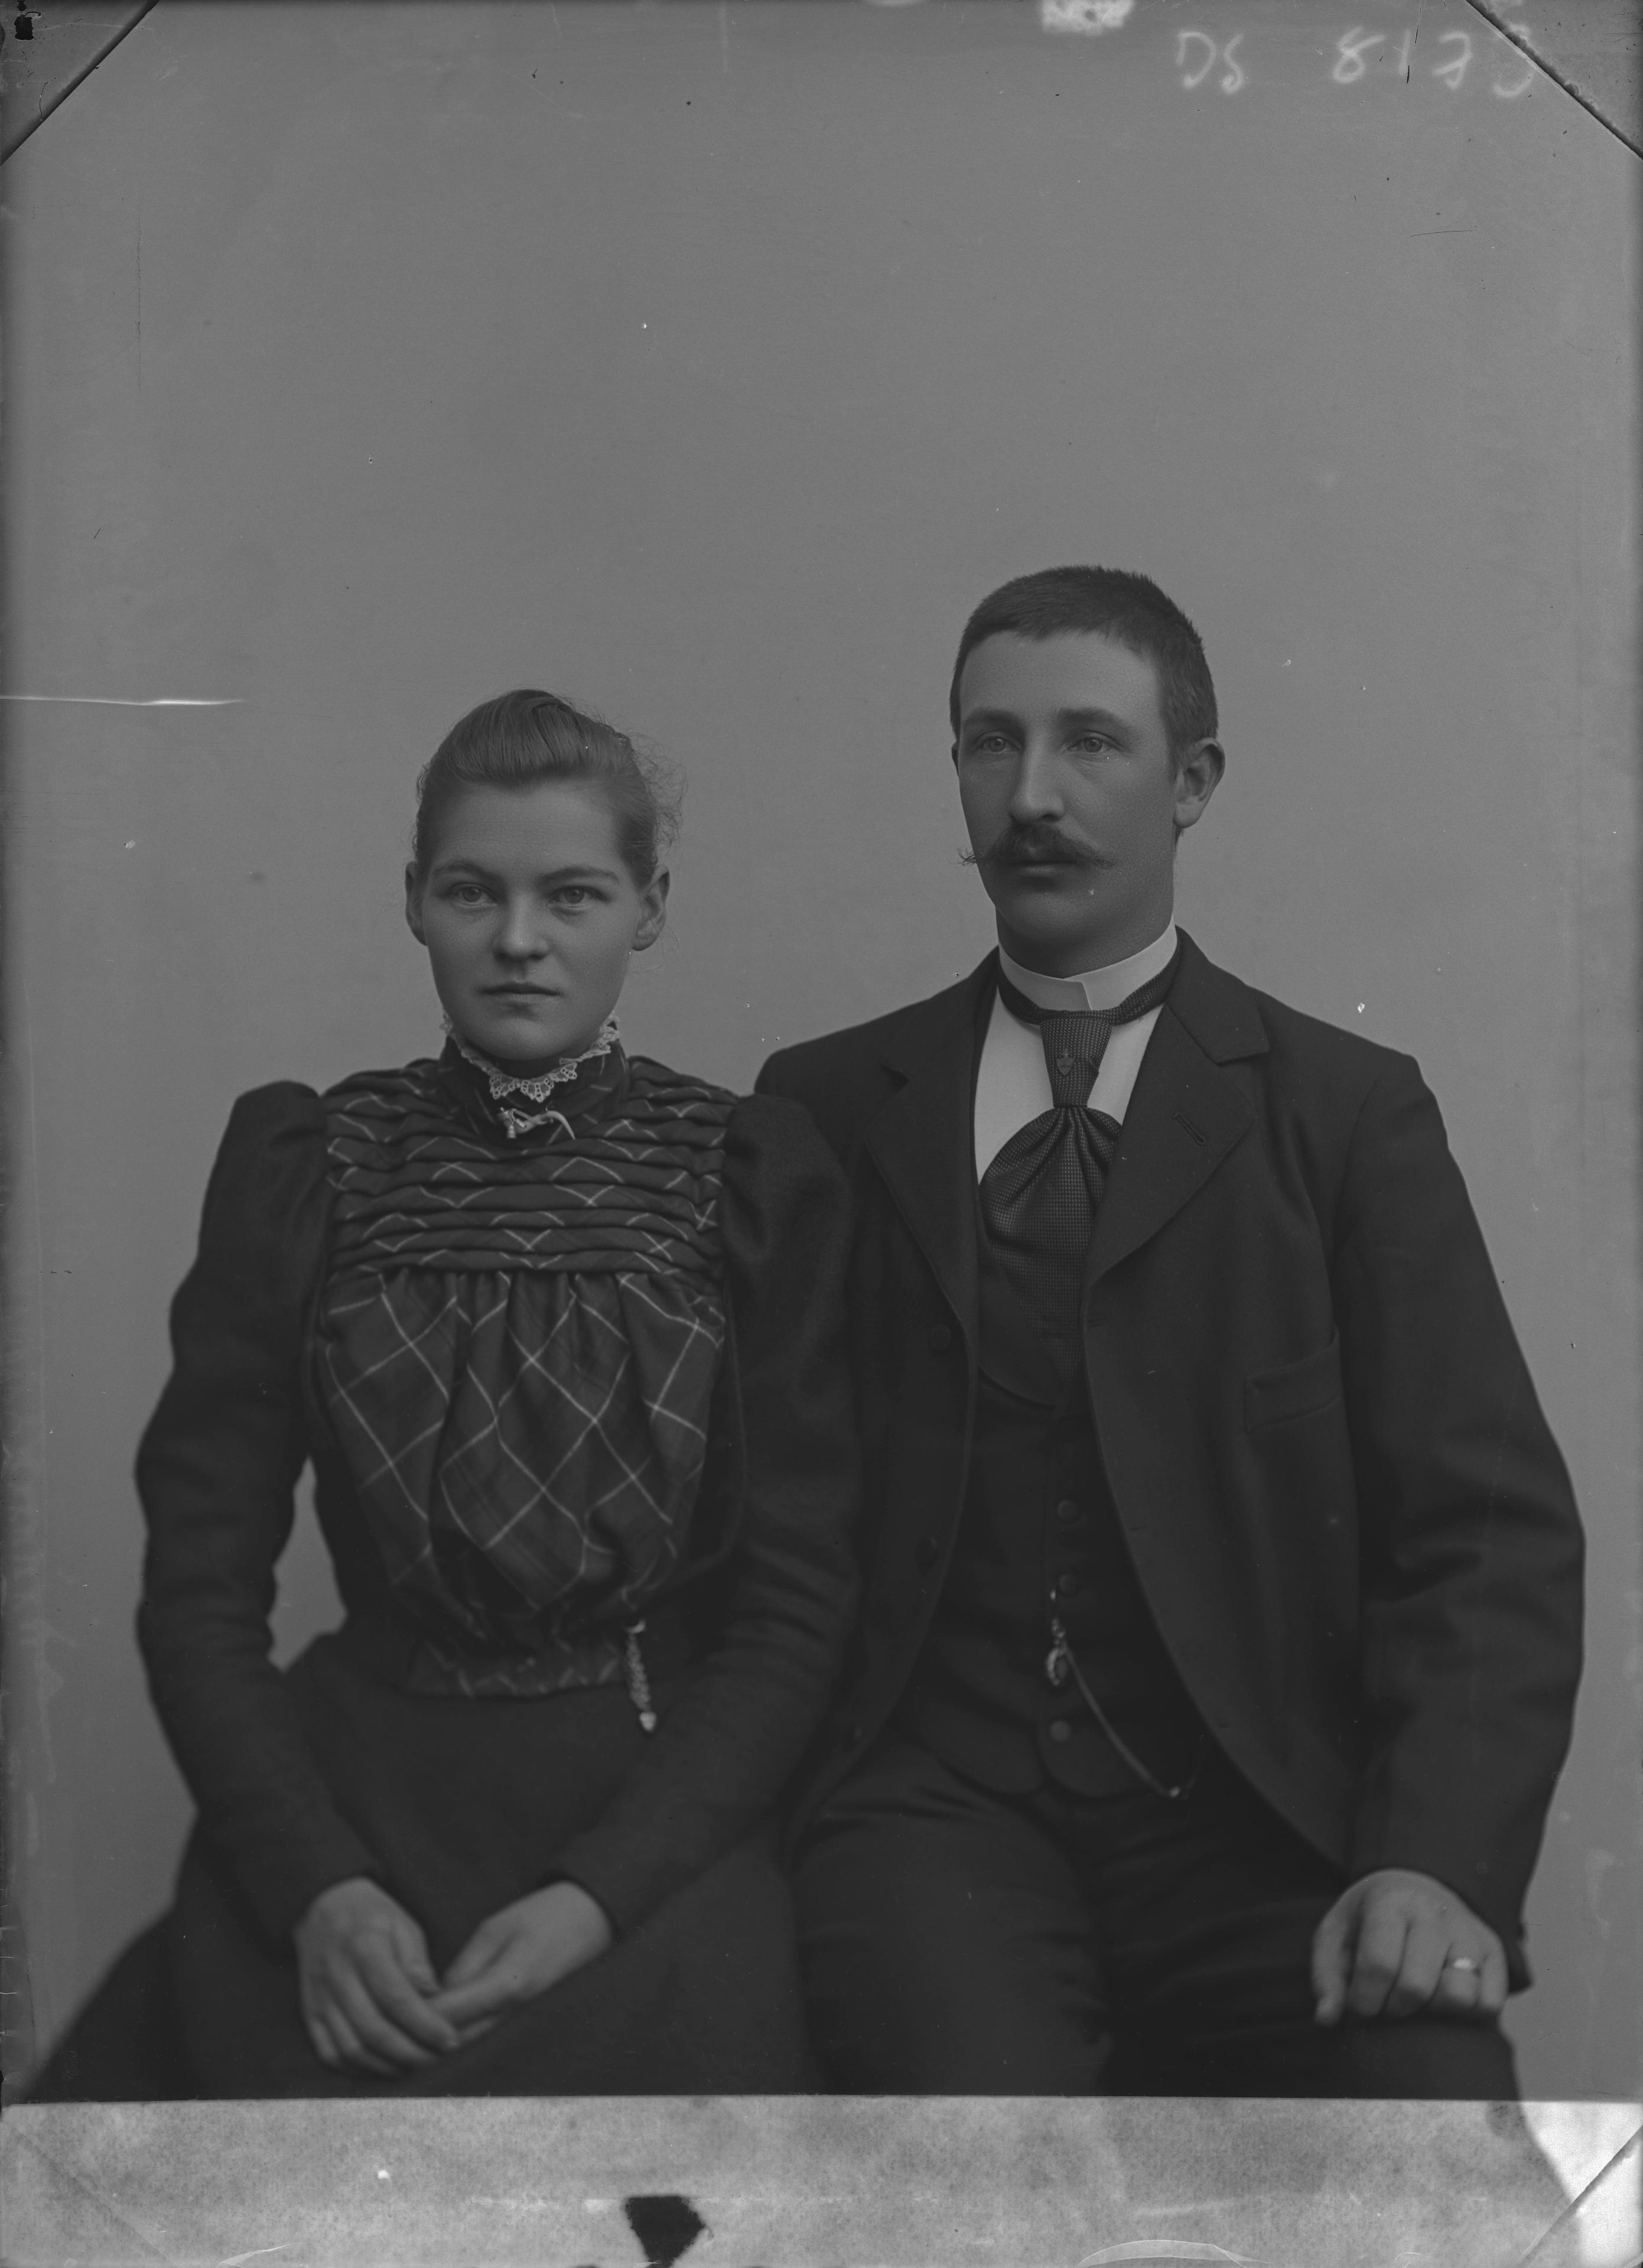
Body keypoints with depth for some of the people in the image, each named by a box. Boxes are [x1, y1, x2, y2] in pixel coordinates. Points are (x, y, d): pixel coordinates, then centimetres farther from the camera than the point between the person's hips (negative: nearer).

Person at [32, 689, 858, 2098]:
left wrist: (598, 1893, -13)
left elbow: (797, 1607, 1)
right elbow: (200, 1585, 4)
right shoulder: (296, 1165, 7)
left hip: (665, 1811, 0)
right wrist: (317, 1886, -12)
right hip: (355, 1799, 1)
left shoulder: (758, 1176, 4)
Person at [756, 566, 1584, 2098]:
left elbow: (1491, 1531, 1)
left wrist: (1439, 1860, -15)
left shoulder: (1349, 1113, 8)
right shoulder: (824, 1109, 13)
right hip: (937, 1805, 0)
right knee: (978, 2104, -31)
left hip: (1254, 1820, 1)